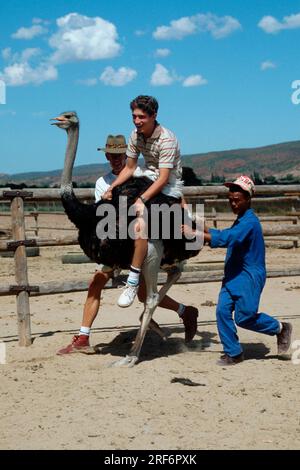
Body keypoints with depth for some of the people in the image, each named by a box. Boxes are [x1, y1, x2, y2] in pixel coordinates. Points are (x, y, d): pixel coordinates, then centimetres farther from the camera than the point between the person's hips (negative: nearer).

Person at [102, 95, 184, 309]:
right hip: (149, 181, 9)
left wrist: (142, 199, -33)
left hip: (169, 189, -9)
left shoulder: (166, 139, -22)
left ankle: (133, 282, -26)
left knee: (139, 226, -30)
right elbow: (130, 168, 11)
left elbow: (163, 178, -26)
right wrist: (111, 188, -3)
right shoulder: (136, 136, 2)